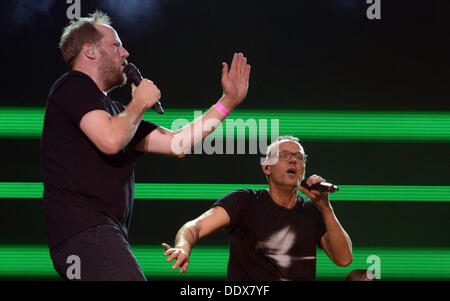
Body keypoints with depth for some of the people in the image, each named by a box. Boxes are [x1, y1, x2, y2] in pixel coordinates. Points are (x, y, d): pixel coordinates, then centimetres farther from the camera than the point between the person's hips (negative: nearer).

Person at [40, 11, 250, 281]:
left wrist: (228, 102, 25)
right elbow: (110, 140, -17)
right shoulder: (74, 86, 1)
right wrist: (140, 104, 2)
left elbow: (177, 144, 23)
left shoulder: (114, 110, 28)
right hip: (85, 230, -10)